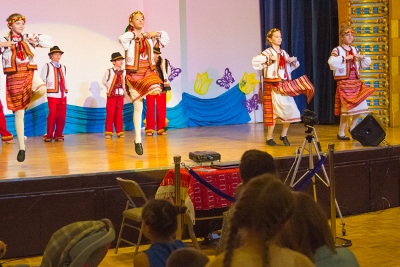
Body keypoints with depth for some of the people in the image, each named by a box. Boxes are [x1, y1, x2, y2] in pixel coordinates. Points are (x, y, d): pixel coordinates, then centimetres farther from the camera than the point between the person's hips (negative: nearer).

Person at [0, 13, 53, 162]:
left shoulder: (29, 38, 9)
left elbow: (49, 41, 13)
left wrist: (35, 40, -1)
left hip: (30, 74, 2)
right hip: (14, 77, -2)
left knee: (42, 90, -34)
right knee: (19, 114, 0)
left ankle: (26, 103, 1)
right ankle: (22, 148, 10)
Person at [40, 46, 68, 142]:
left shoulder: (63, 67, 18)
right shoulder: (47, 66, 3)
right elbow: (42, 80, 0)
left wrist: (66, 90, 7)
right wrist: (44, 90, -5)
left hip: (63, 95, 5)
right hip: (52, 95, -5)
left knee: (62, 115, 2)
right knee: (52, 114, -8)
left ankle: (58, 135, 10)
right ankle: (49, 135, 1)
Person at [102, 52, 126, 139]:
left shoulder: (124, 72, 1)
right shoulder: (109, 71, -8)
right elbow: (104, 81, 5)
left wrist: (123, 89, 6)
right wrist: (110, 88, 8)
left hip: (120, 95, 3)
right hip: (111, 95, -3)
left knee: (119, 114, 6)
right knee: (110, 113, -2)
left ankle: (119, 131, 10)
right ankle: (109, 132, 2)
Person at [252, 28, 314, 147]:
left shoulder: (283, 53, 13)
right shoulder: (268, 52, -7)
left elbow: (293, 66, 27)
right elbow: (255, 61, -22)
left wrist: (293, 60, 6)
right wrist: (269, 59, -23)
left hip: (285, 85, 6)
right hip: (273, 86, -6)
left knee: (290, 111, 2)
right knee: (275, 111, -4)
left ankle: (284, 135, 18)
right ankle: (269, 137, 7)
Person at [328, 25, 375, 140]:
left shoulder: (355, 50, 13)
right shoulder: (337, 50, -6)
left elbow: (366, 64, 21)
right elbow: (331, 62, -26)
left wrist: (362, 57, 1)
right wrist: (345, 58, -23)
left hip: (356, 83, 6)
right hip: (344, 83, -6)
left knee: (361, 106, 3)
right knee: (346, 109, -9)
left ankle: (352, 127, 25)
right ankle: (341, 133, 3)